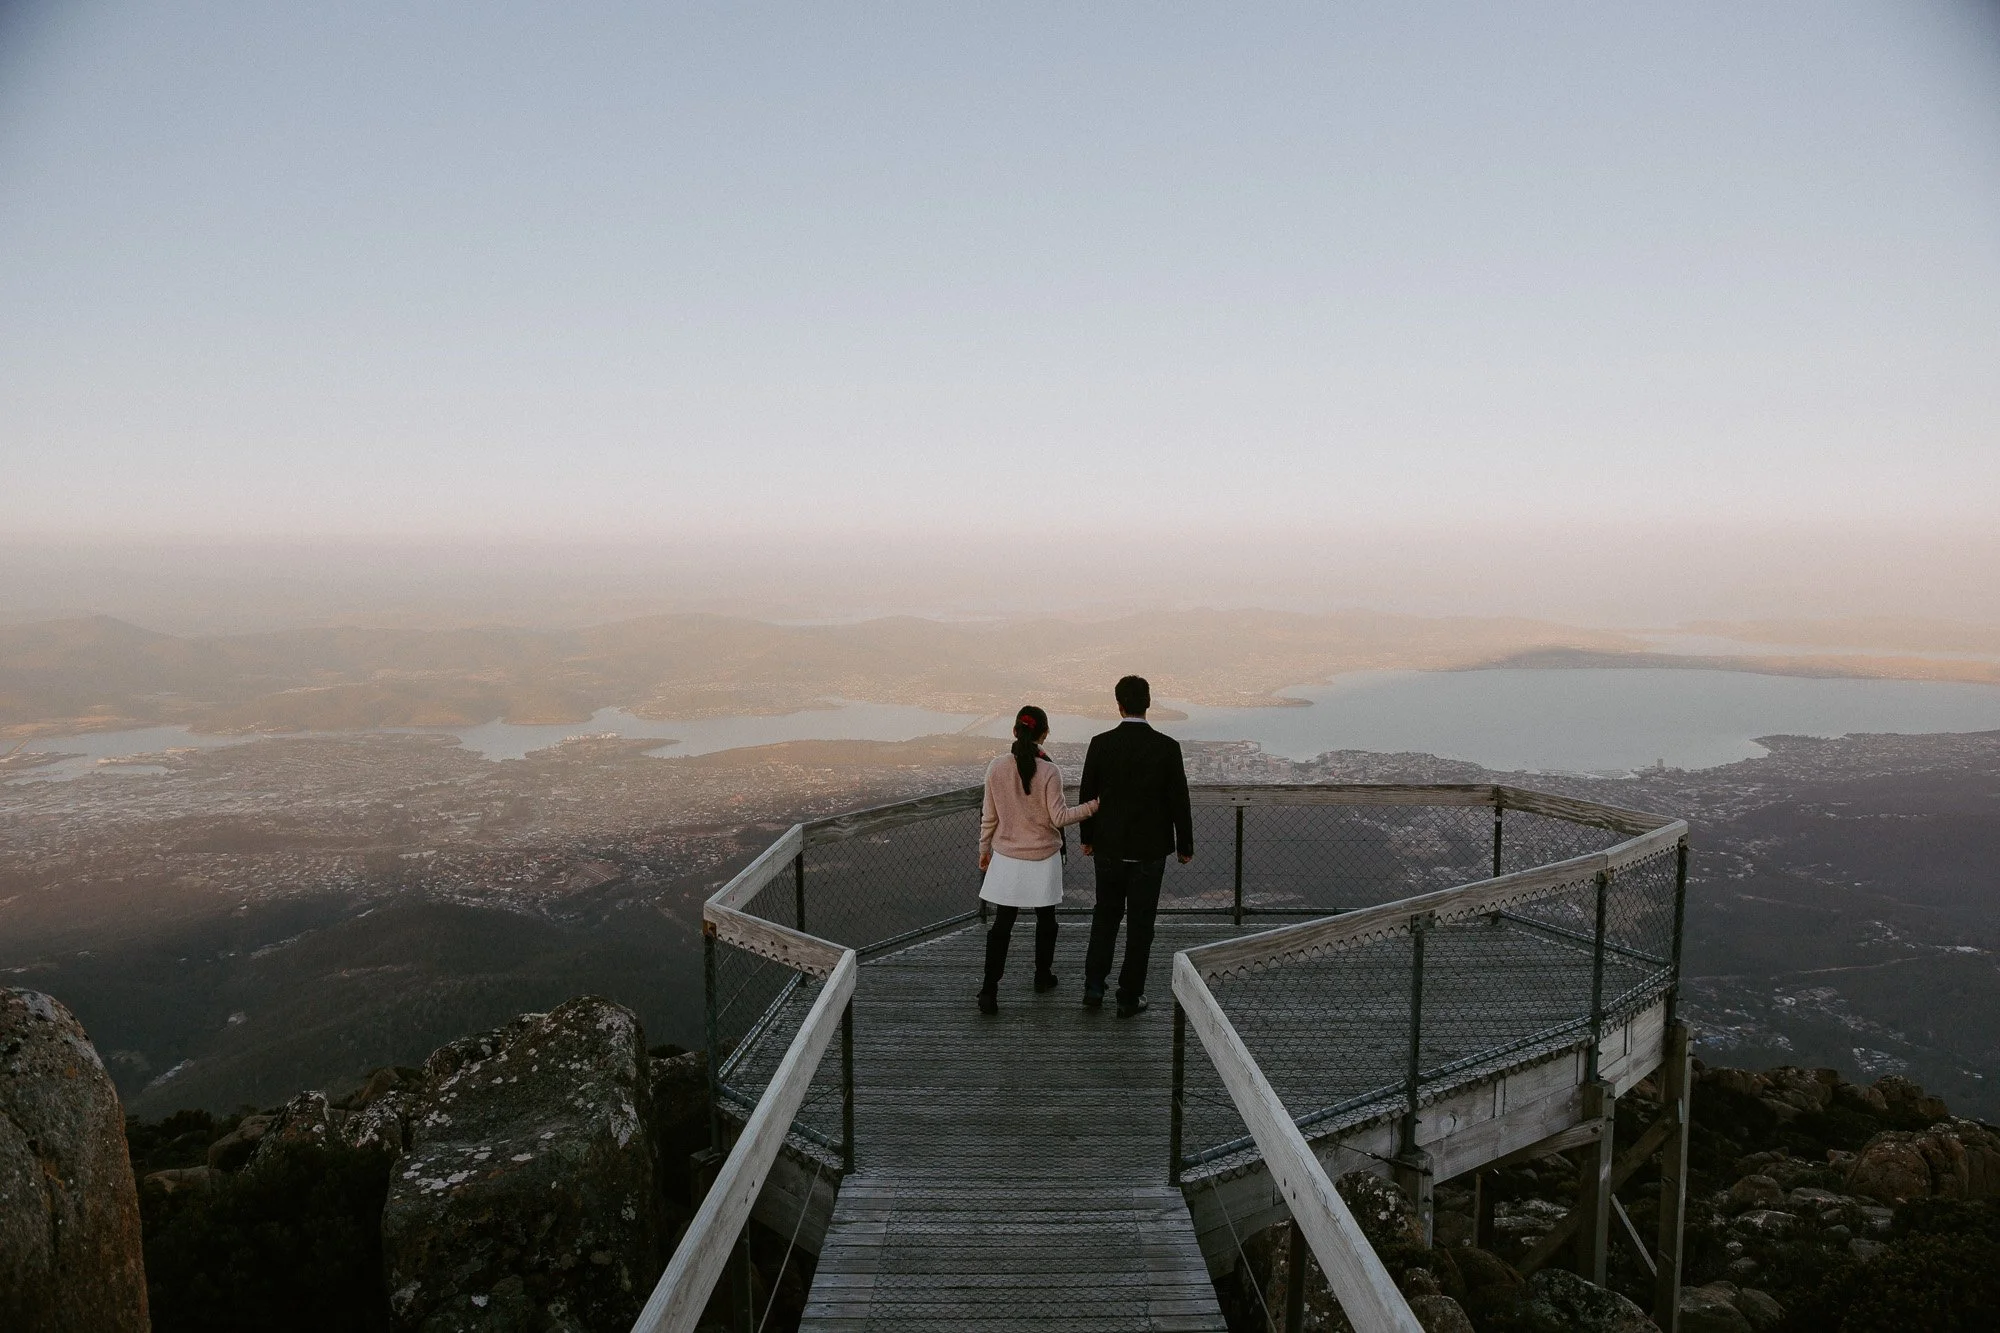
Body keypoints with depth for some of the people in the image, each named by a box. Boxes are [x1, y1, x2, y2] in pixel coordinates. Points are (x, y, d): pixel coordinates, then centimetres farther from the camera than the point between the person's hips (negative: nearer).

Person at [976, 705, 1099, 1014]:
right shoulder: (1049, 771, -16)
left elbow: (989, 815, 0)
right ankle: (1043, 975, 35)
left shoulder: (997, 768, -7)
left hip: (1006, 857, 2)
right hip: (1042, 857, -2)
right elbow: (1059, 817, -15)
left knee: (1002, 922, 5)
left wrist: (984, 848, 13)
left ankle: (989, 990, -1)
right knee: (1045, 918, 19)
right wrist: (1093, 806, -8)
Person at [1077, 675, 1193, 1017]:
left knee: (1105, 915, 19)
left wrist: (1087, 838, 13)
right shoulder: (1167, 747, -12)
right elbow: (1179, 800, -7)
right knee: (1140, 923, 9)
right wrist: (1185, 845, 5)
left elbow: (1086, 794, 0)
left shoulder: (1100, 744, -8)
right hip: (1150, 849, -1)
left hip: (1108, 847, 2)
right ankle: (1130, 997, 15)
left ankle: (1094, 988, 18)